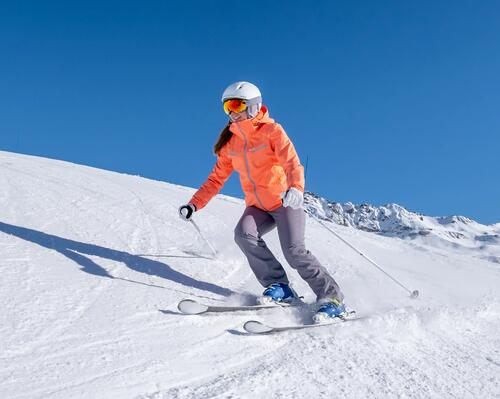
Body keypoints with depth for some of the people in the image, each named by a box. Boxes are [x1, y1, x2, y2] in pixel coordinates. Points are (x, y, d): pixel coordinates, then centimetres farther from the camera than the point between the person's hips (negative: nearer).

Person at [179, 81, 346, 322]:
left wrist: (295, 187, -44)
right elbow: (217, 178, 12)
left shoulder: (271, 130, -8)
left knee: (294, 252, -18)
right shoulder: (230, 142, 8)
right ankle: (279, 286, -12)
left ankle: (332, 299, -4)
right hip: (257, 206, 5)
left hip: (285, 202, -5)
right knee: (243, 234, -23)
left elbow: (291, 161, -23)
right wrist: (194, 204, 1)